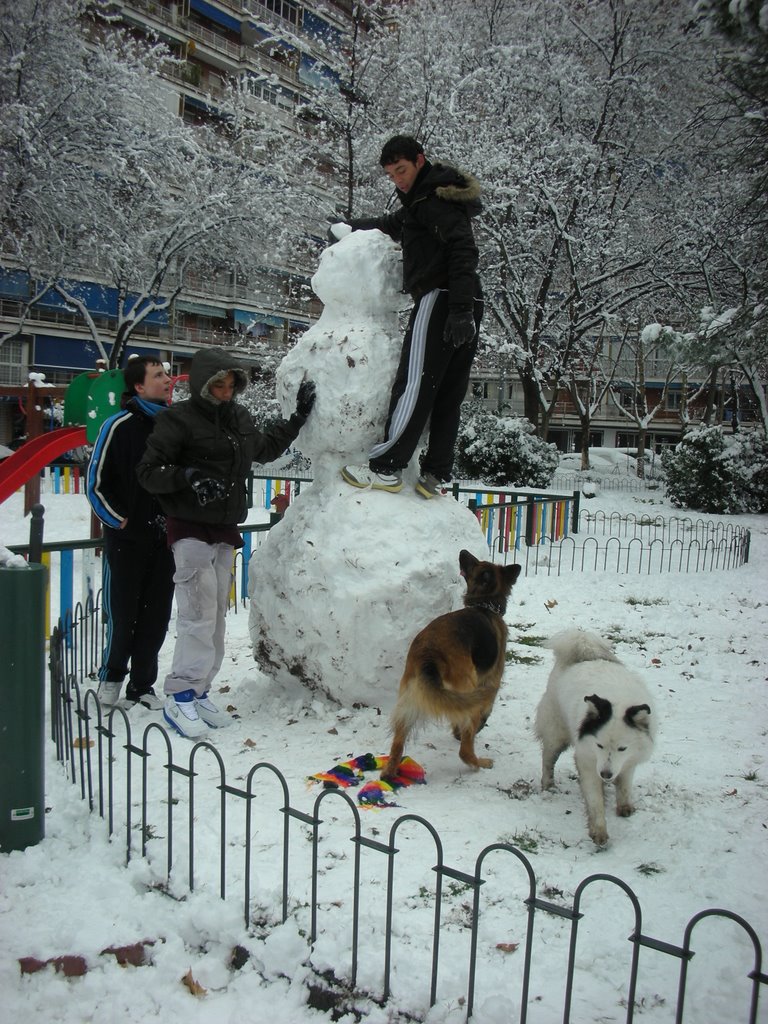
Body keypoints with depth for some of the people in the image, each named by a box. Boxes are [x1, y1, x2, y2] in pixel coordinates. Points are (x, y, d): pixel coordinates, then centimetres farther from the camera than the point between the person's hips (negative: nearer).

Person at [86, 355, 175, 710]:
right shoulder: (119, 426, -7)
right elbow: (96, 483, -4)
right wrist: (119, 520, -6)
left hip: (165, 538, 4)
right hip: (126, 538, -4)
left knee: (157, 615, 7)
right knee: (121, 614, 3)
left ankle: (142, 684, 21)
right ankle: (111, 675, 27)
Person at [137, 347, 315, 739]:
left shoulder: (239, 417, 13)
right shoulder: (180, 419, -8)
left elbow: (265, 449, 31)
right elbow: (148, 471, -9)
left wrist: (298, 418, 28)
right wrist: (189, 476, -25)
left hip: (225, 530, 7)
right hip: (191, 530, -7)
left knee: (216, 615, 9)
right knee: (199, 613, -12)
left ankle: (199, 693, 18)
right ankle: (180, 697, -3)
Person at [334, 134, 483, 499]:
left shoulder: (435, 198, -5)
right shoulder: (422, 201, 27)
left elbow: (463, 250, -17)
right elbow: (394, 224, 46)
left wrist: (459, 308, -25)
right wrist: (353, 227, 49)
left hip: (441, 300, -10)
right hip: (464, 307, 10)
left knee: (414, 384, -12)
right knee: (448, 394, 5)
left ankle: (386, 468, -13)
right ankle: (436, 476, 6)